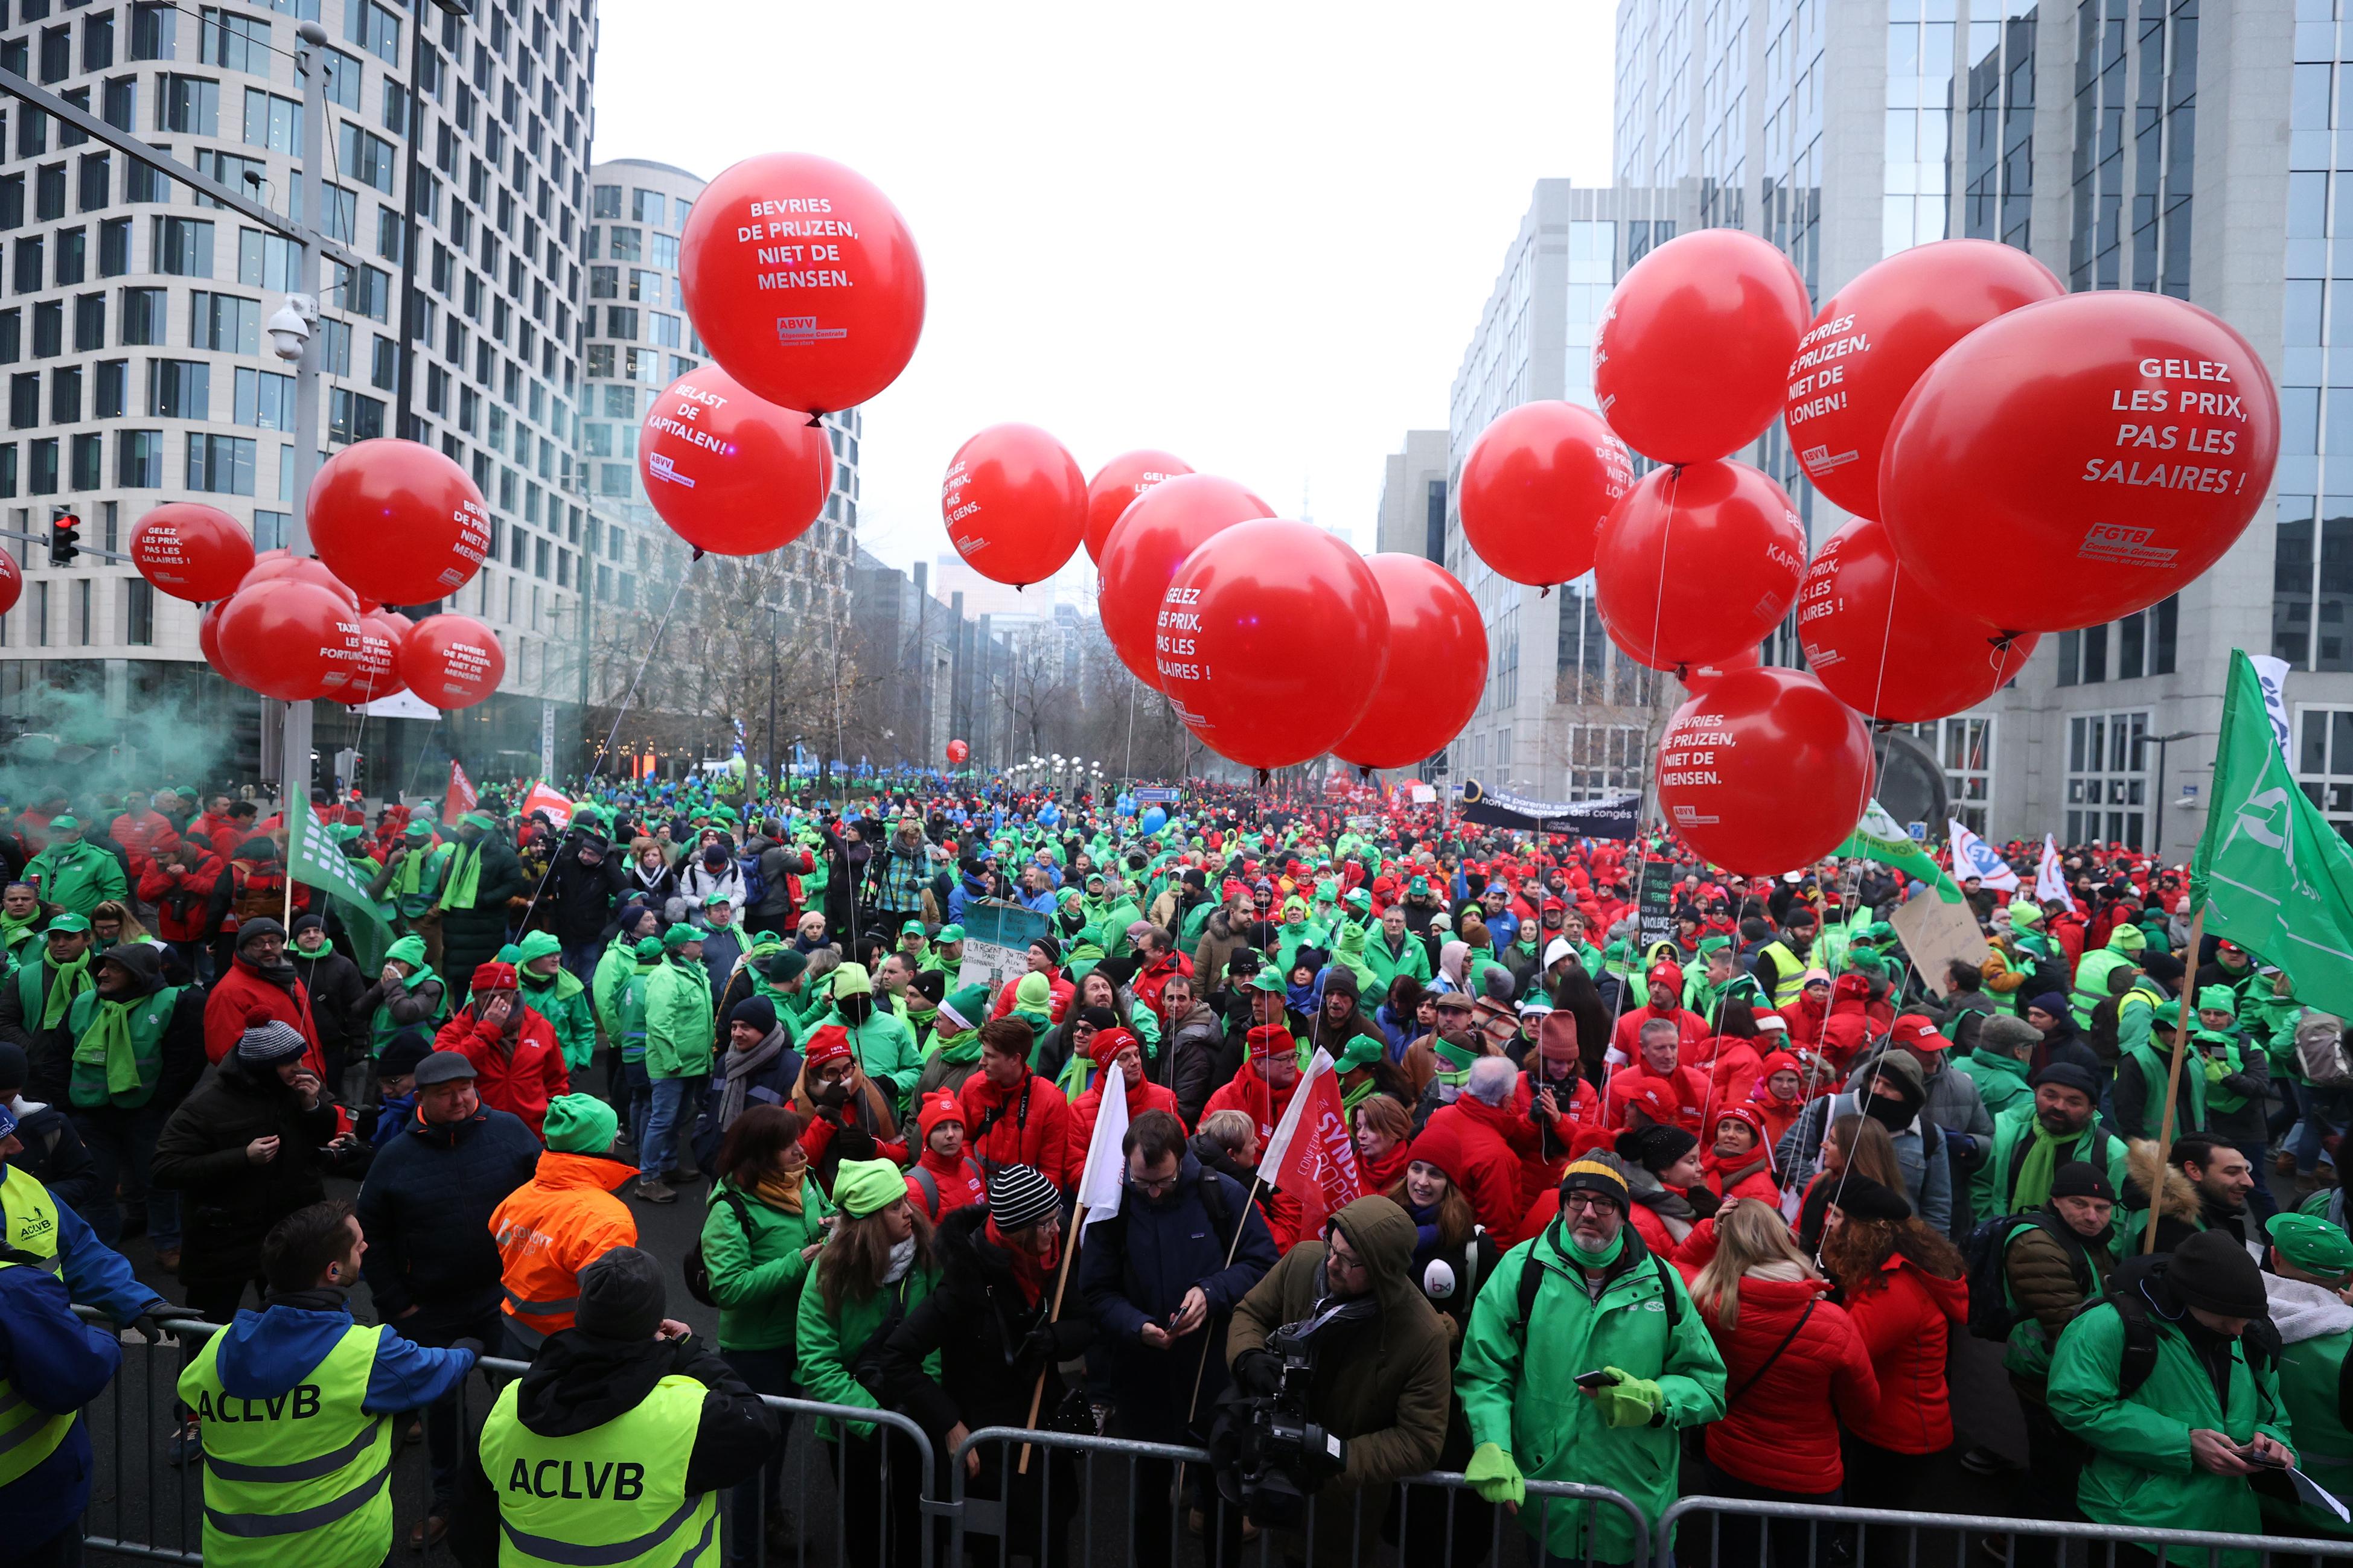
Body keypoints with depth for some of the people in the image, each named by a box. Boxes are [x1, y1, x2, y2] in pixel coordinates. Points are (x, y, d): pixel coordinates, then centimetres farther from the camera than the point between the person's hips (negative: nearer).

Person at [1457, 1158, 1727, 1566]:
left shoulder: (1661, 1281, 0)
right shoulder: (1521, 1269, -7)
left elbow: (1707, 1384, 6)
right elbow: (1483, 1371, -6)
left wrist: (1653, 1399, -13)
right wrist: (1491, 1448, -20)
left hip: (1641, 1500, 1)